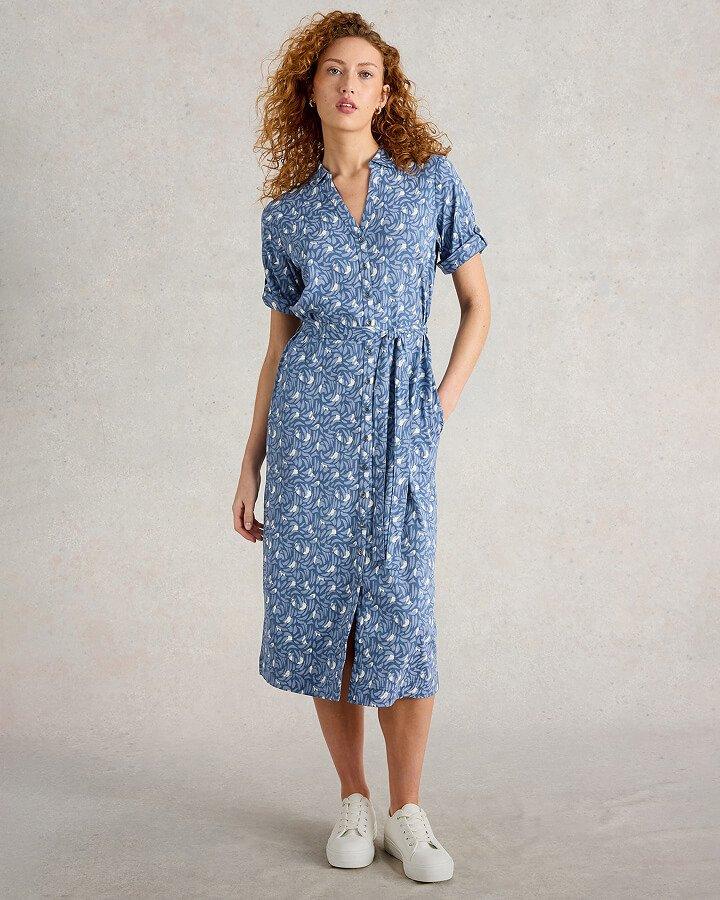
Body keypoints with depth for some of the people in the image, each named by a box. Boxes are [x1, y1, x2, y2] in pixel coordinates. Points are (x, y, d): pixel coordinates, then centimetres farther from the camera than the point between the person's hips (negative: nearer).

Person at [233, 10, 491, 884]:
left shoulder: (433, 179, 9)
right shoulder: (286, 212, 12)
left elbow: (478, 303, 10)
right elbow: (278, 344, 13)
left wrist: (443, 403, -1)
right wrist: (250, 464, 9)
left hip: (400, 415, -1)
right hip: (311, 410, 2)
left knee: (400, 608, -5)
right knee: (320, 602, 1)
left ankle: (408, 811, 12)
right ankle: (353, 802, 18)